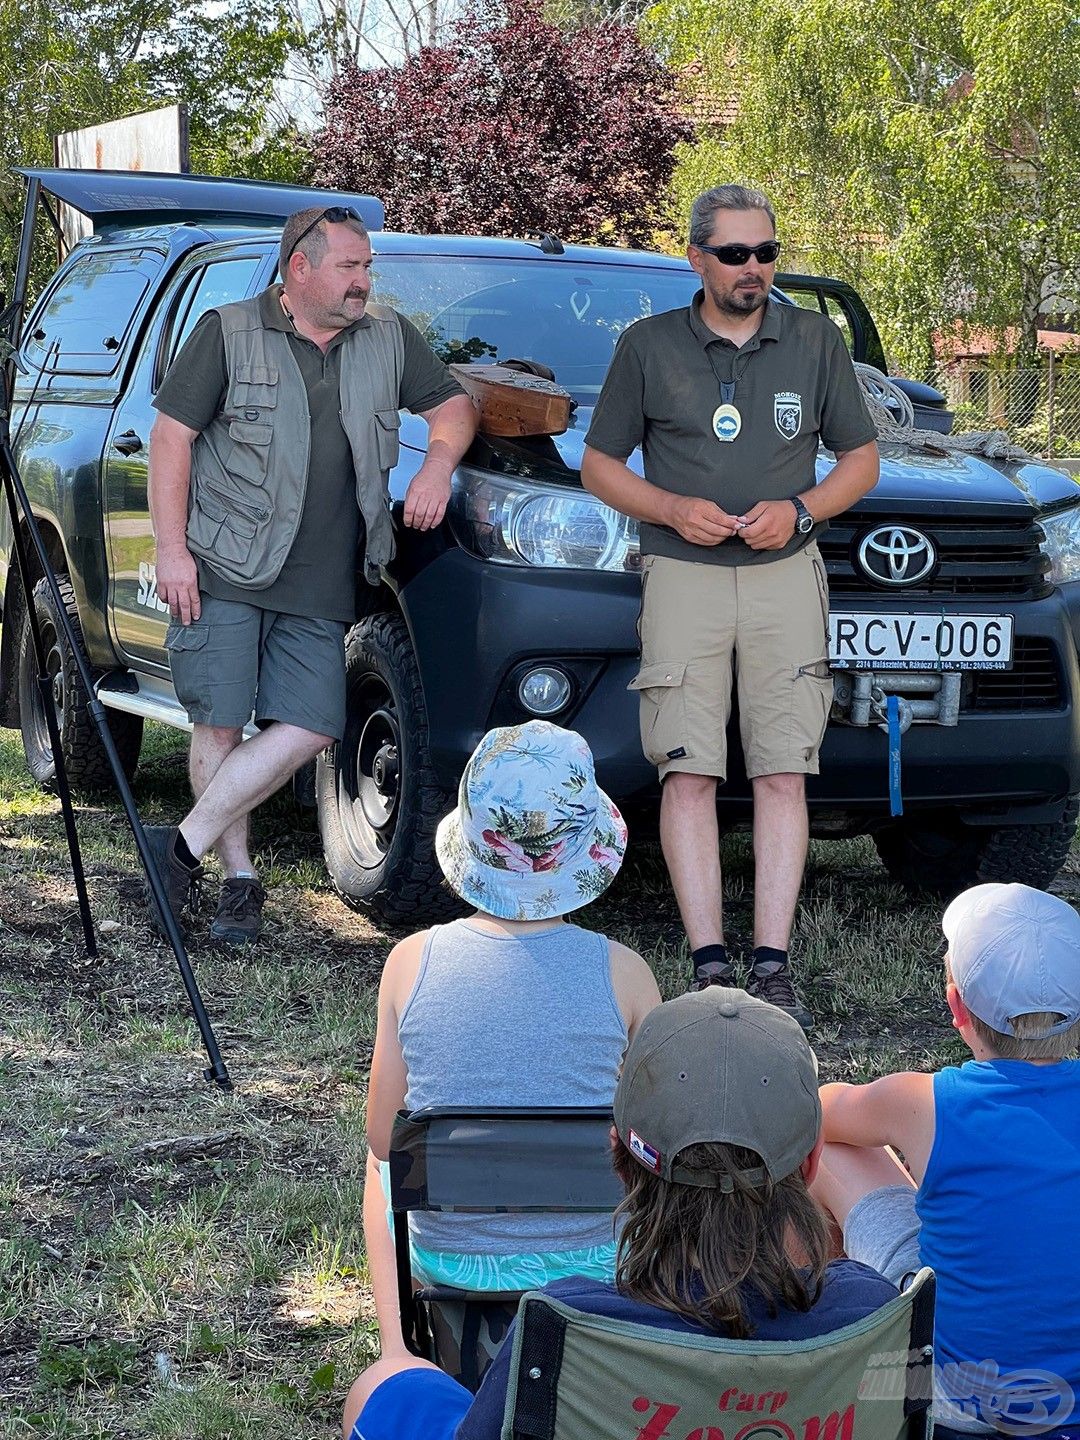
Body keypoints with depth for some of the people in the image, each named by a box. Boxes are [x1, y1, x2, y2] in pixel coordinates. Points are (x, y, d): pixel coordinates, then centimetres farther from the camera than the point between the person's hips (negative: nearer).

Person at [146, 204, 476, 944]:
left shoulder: (390, 338, 11)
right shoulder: (229, 333, 0)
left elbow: (452, 405, 19)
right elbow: (171, 436, -1)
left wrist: (439, 463, -4)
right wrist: (172, 549, -8)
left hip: (320, 586, 3)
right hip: (223, 573, -3)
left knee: (310, 730, -7)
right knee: (219, 725, -3)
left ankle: (186, 845, 2)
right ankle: (239, 878, 8)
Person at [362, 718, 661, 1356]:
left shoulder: (412, 962, -12)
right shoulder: (621, 972, -15)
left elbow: (383, 1141, -1)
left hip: (444, 1262, 1)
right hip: (591, 1267, -1)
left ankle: (399, 1339, 34)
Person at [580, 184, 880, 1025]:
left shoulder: (816, 342, 10)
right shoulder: (648, 347, 6)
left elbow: (862, 458, 14)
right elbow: (600, 464, 10)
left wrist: (801, 510, -6)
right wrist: (673, 509, -8)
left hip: (787, 575, 1)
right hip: (683, 576, -1)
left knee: (783, 773, -5)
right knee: (688, 773, -9)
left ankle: (772, 966, -3)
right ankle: (710, 968, -6)